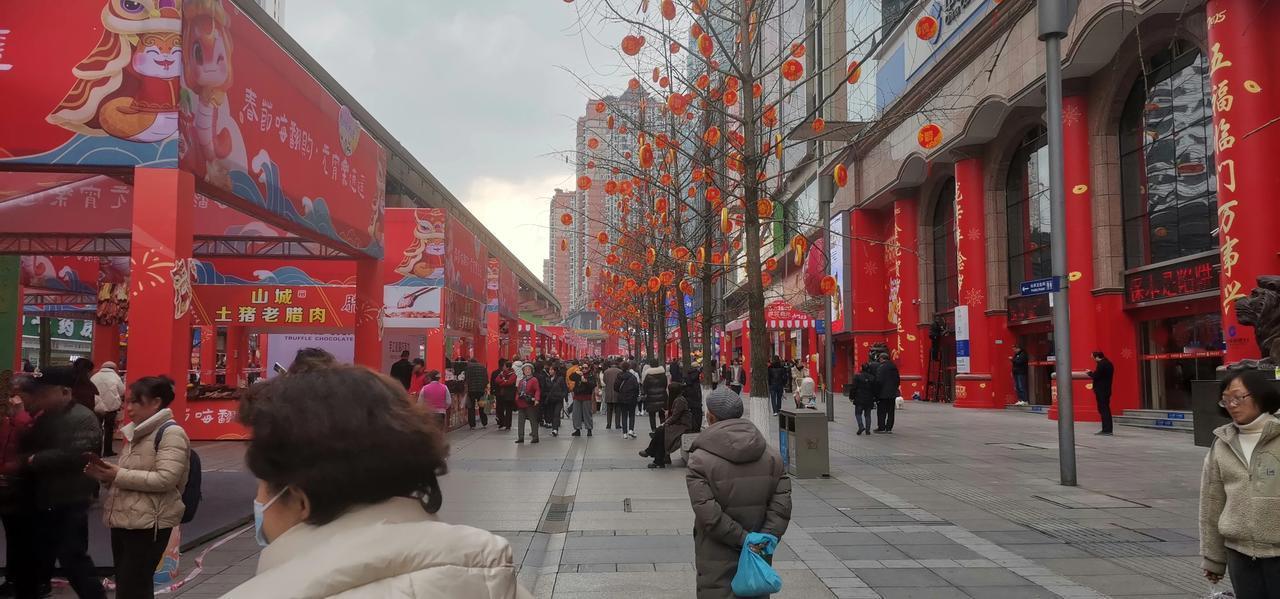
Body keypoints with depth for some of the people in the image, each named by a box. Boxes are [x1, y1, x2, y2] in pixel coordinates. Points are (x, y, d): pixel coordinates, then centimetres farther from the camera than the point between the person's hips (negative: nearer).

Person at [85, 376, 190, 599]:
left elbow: (165, 479, -23)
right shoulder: (136, 432, 16)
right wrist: (106, 475, 5)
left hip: (149, 524, -9)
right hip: (123, 520, 9)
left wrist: (119, 475, -18)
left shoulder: (171, 433, -12)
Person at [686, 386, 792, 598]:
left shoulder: (700, 460, -13)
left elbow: (708, 514, -20)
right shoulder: (771, 456, 2)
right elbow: (782, 504, -5)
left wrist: (744, 539, -14)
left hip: (717, 562, -4)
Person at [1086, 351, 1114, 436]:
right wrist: (1092, 373, 13)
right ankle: (1108, 429, 17)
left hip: (1101, 390, -10)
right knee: (1106, 409, 13)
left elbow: (1096, 376, -19)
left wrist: (1089, 373, -1)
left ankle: (1106, 429, -7)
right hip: (1107, 389, 10)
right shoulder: (1108, 363, 15)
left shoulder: (1101, 364, -16)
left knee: (1103, 409, -7)